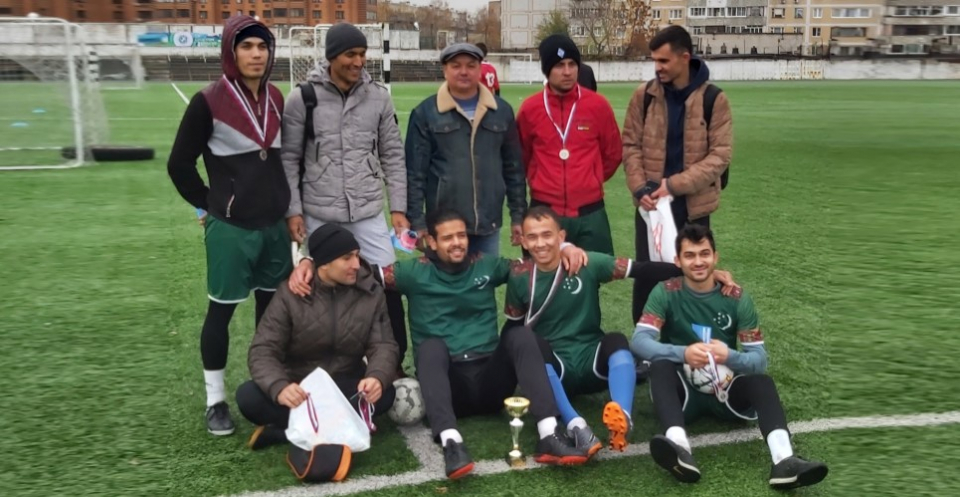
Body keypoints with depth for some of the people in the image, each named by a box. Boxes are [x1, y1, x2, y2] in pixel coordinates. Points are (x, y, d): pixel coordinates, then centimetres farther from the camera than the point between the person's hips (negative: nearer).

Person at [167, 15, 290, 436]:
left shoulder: (276, 99, 5)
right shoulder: (209, 102, -12)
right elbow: (179, 164, -5)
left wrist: (286, 202, 12)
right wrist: (207, 205, -1)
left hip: (275, 225, 6)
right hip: (230, 228, -5)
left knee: (274, 306, 14)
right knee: (221, 309, 4)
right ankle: (215, 400, 17)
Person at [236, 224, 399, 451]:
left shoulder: (371, 292, -4)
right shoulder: (291, 294, -11)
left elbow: (383, 345, -9)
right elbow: (263, 350, -16)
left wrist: (377, 376, -34)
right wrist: (279, 387, -39)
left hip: (346, 387, 2)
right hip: (298, 389, -1)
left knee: (385, 393, -31)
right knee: (248, 396, -29)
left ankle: (281, 430, -27)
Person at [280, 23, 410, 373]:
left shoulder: (378, 97, 2)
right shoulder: (302, 98, -4)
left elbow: (392, 155, 6)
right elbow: (289, 158, -1)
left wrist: (398, 207, 2)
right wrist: (293, 210, -6)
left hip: (368, 213, 1)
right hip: (319, 215, -1)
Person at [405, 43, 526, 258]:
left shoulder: (502, 110, 7)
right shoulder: (425, 113, -2)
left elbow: (513, 167, 11)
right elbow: (415, 172, -2)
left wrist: (518, 215, 8)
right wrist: (417, 221, -6)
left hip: (489, 224, 3)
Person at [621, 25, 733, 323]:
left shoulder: (714, 99, -6)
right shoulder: (644, 96, -1)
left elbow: (720, 155, -9)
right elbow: (630, 145, 3)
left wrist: (674, 185, -18)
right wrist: (640, 189, -12)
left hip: (694, 206, -1)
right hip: (651, 204, 1)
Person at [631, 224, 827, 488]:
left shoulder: (737, 298, -2)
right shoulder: (665, 293, -5)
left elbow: (760, 358, -6)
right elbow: (638, 341, -17)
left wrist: (730, 357, -29)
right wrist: (683, 353, -35)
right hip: (683, 390, -1)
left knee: (763, 381, -27)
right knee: (660, 366, -31)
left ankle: (784, 461, -48)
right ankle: (679, 447, -53)